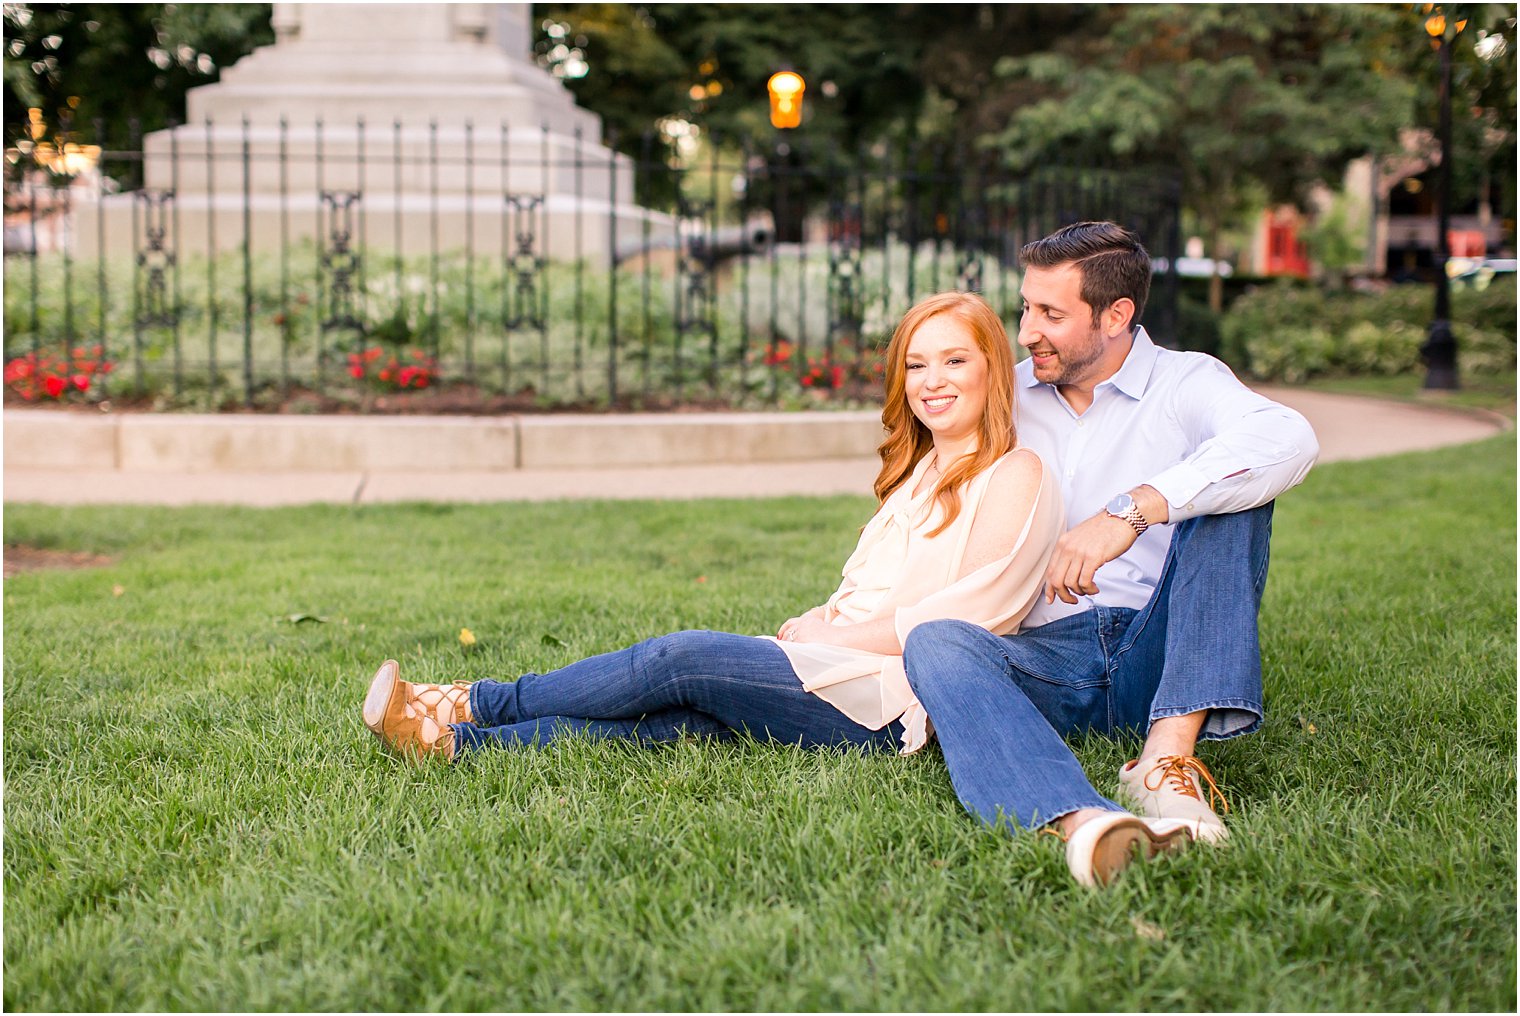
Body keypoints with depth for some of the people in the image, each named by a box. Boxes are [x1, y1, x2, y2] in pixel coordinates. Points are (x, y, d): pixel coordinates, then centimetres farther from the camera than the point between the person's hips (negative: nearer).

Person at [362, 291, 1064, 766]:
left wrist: (824, 635, -8)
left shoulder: (1016, 477, -4)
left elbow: (966, 614, -12)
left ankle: (472, 703, -10)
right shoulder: (918, 474, 23)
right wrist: (810, 623, 2)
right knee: (674, 718, -15)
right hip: (838, 668, 7)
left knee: (682, 657, -20)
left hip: (892, 700, -7)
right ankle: (454, 739, -24)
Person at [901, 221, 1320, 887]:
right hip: (1051, 656, 2)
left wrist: (1132, 511, -31)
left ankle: (1167, 757, -37)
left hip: (1160, 652, -2)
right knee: (934, 643, -28)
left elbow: (1289, 439, -20)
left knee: (1230, 490, -21)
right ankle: (1080, 820, -58)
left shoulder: (1184, 383, 4)